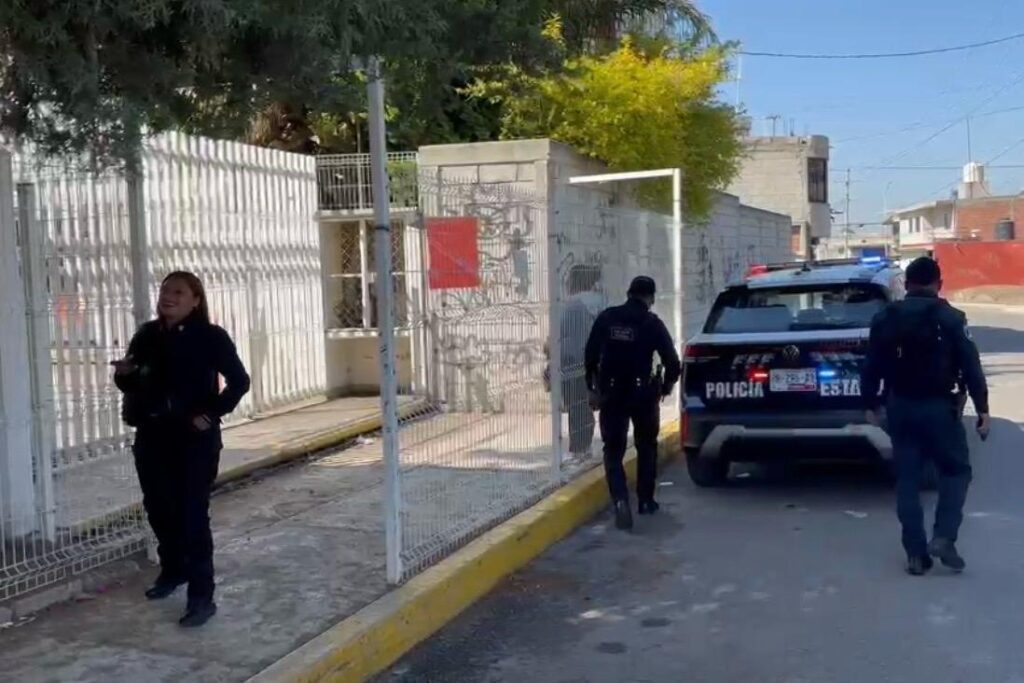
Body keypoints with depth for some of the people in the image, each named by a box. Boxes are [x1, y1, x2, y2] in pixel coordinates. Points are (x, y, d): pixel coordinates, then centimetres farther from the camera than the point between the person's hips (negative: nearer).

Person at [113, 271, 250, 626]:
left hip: (194, 439, -6)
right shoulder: (147, 335, 7)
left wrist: (212, 414, -14)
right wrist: (123, 375, -7)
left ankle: (202, 596, -2)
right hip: (151, 437, 6)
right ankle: (172, 570, 39)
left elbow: (239, 381, -10)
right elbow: (132, 385, 15)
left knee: (192, 514, -7)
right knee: (158, 508, 17)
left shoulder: (211, 337, -8)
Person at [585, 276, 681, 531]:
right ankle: (645, 501, 24)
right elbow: (672, 362, -8)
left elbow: (591, 355, 0)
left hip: (611, 393, 1)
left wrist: (593, 385, 11)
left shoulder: (607, 318, 0)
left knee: (613, 450, 5)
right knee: (646, 447, 19)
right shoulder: (652, 323, -6)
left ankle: (620, 499, -15)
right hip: (643, 393, -1)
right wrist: (666, 386, 10)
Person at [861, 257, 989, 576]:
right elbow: (971, 367, -8)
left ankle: (916, 554, 8)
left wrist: (871, 404, 16)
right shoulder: (950, 318, -6)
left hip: (900, 407, 3)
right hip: (938, 406, -3)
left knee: (907, 480, 8)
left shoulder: (885, 318, 4)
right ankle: (943, 538, -3)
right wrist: (982, 409, -3)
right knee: (956, 470, 12)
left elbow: (872, 366, 7)